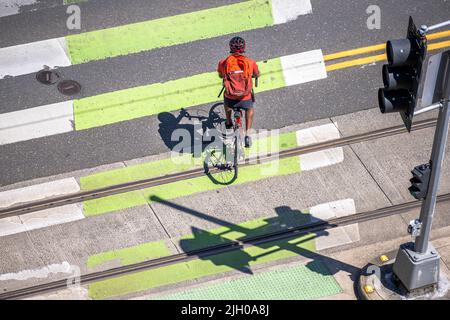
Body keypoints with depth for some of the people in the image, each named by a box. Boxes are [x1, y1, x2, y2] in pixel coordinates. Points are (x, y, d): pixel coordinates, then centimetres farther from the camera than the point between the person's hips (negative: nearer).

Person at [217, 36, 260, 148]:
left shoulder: (223, 63, -8)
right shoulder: (250, 63, -8)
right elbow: (257, 74, 15)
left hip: (231, 98, 1)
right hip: (246, 98, 0)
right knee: (249, 109, 35)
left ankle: (229, 123, 57)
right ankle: (247, 135, 26)